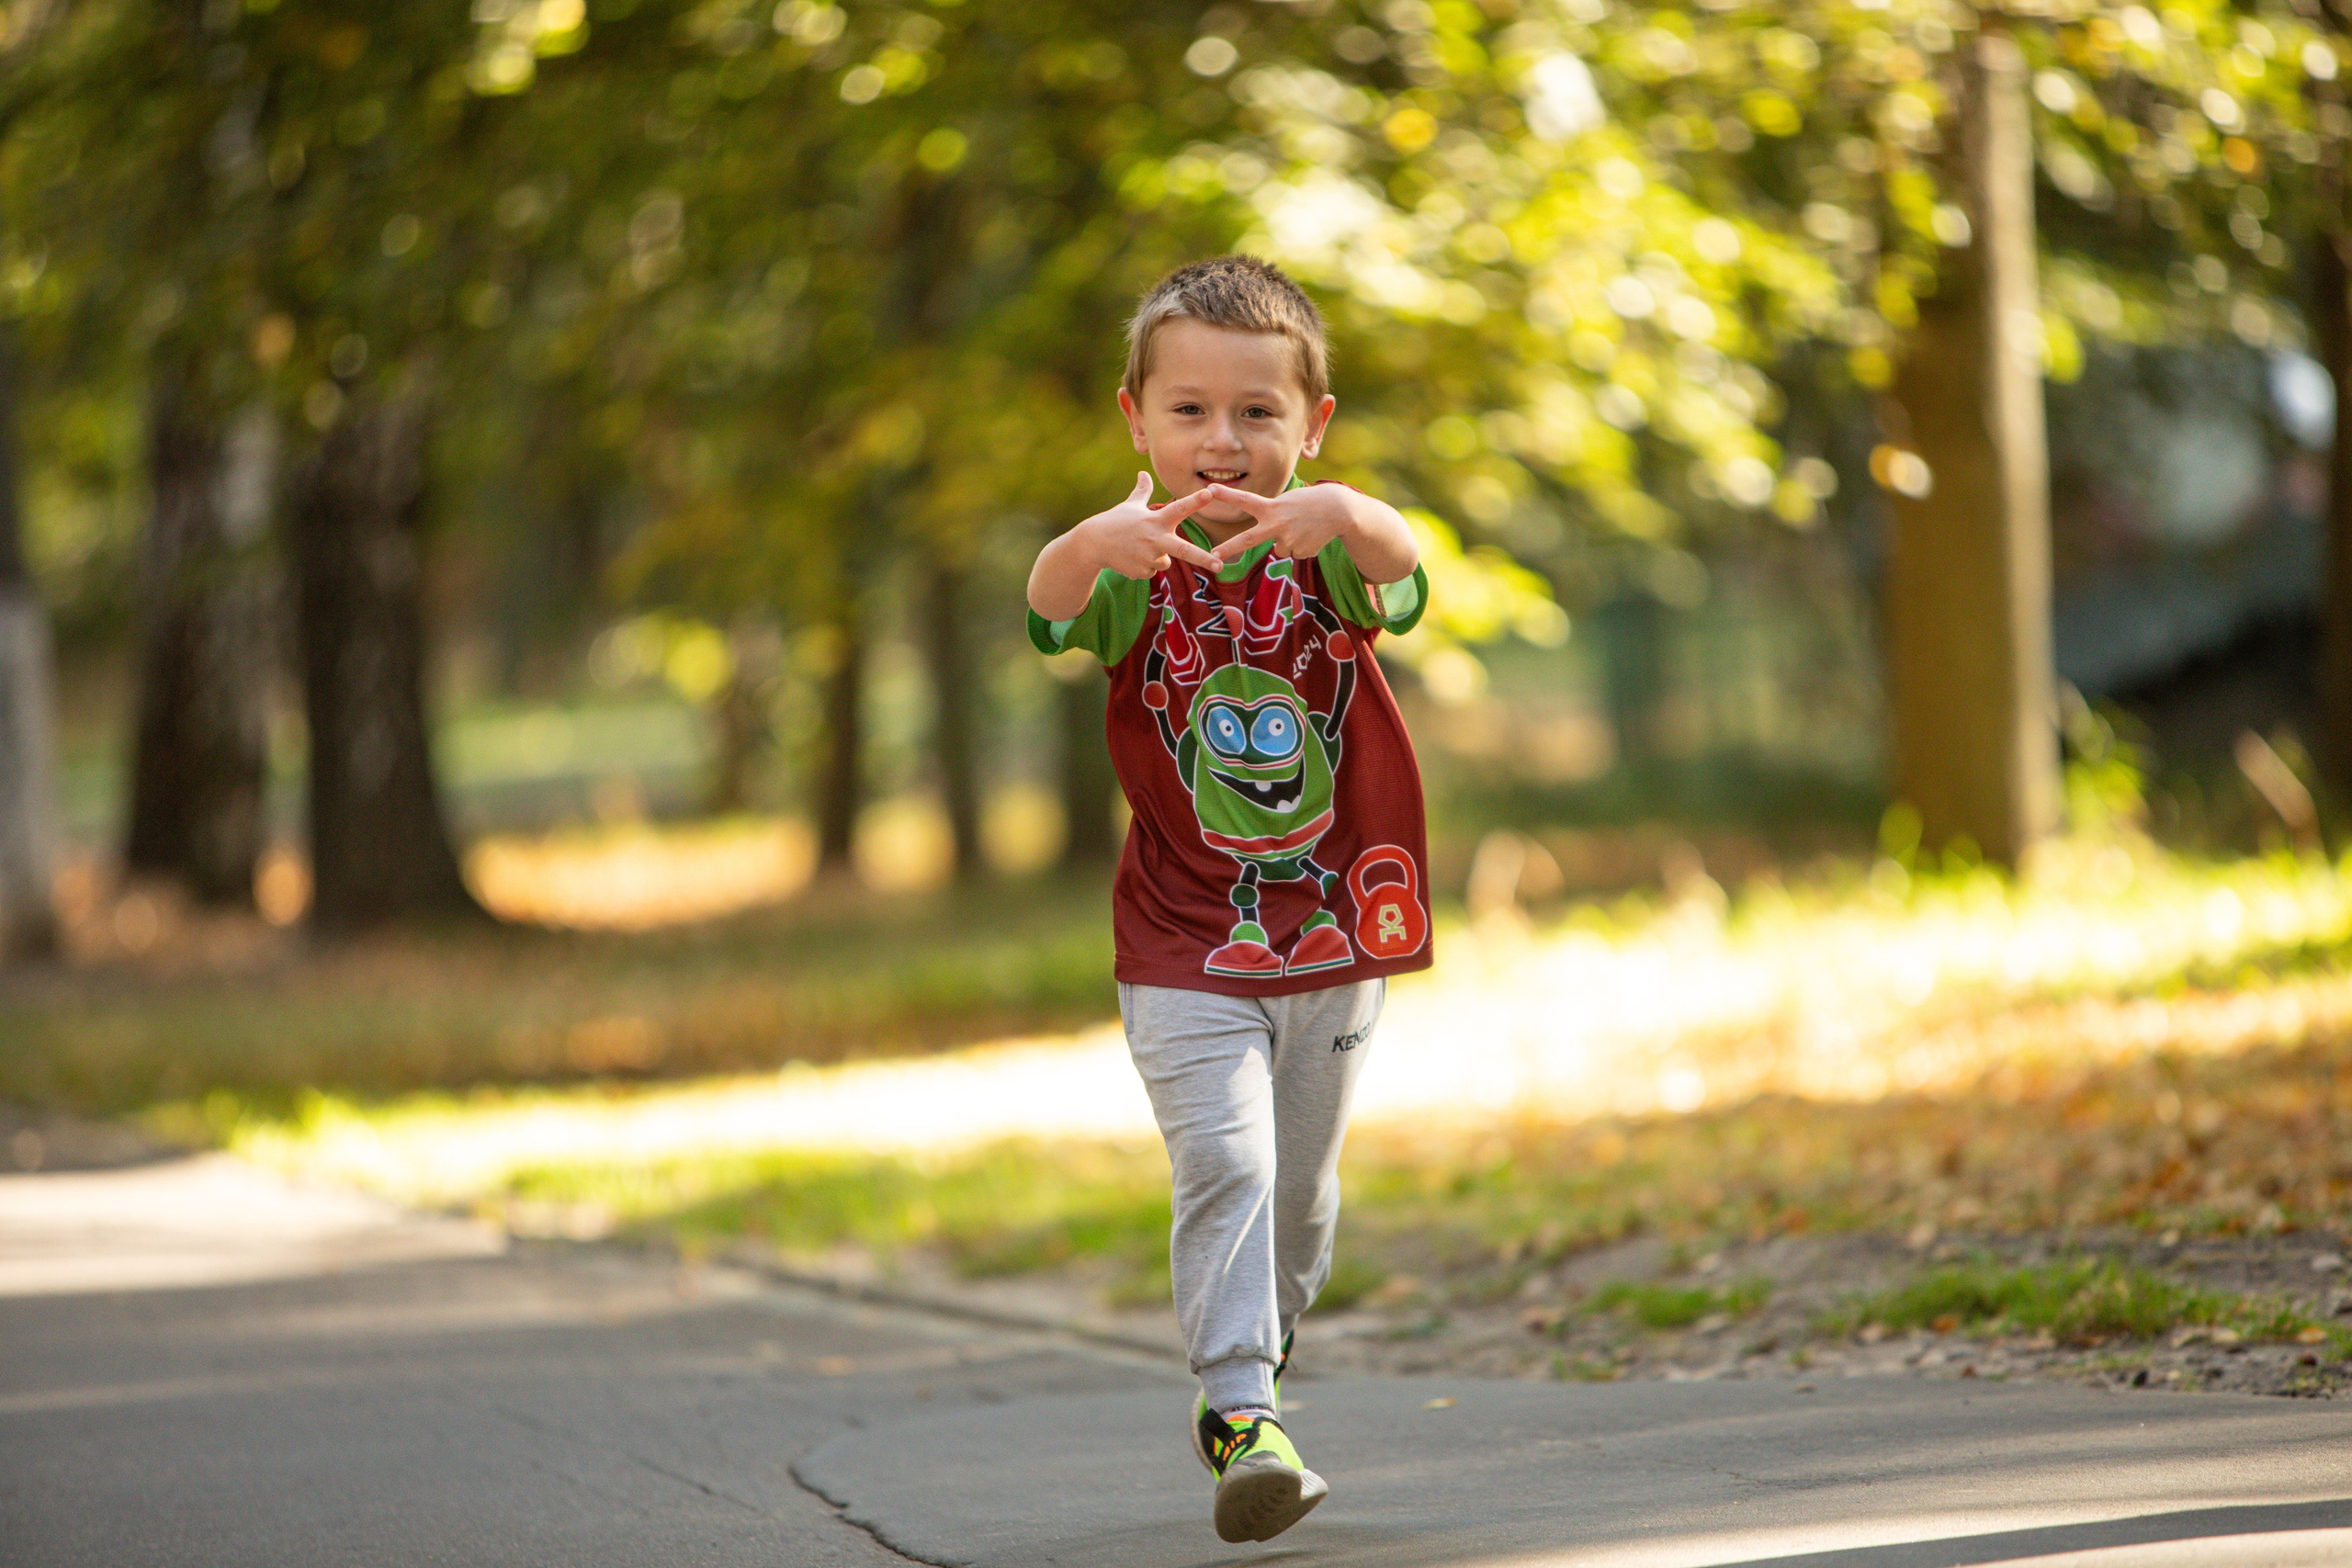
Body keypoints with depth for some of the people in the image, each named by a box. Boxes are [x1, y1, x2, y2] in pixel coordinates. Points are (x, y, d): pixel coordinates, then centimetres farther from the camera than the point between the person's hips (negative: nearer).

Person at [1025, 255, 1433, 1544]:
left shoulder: (1319, 547, -7)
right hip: (1185, 951, -2)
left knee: (1299, 1191, 15)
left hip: (1333, 940, 3)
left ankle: (1245, 1379, 36)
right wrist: (1095, 543, -56)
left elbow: (1399, 567, -30)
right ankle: (1241, 1417, -18)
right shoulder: (1142, 564, -9)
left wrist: (1347, 514, -55)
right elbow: (1056, 604, -31)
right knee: (1223, 1166, -19)